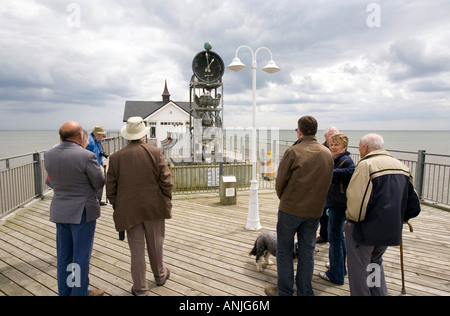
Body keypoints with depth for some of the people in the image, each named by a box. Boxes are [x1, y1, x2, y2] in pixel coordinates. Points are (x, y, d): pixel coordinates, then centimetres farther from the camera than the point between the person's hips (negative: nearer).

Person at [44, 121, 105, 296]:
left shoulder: (49, 154, -3)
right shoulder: (86, 156, -21)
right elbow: (99, 184, -11)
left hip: (59, 211, 6)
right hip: (82, 211, -6)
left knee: (63, 254, 19)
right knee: (81, 255, 8)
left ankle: (64, 291, 34)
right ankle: (80, 292, 23)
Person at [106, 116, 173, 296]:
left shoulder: (116, 157, -6)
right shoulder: (155, 153, -11)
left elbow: (110, 190, -2)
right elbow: (167, 182, -11)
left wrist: (118, 208, 11)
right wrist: (166, 203, 3)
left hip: (129, 211, 1)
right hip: (154, 209, 0)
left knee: (136, 249, 11)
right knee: (155, 244, 19)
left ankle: (140, 288, 24)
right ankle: (159, 275, 41)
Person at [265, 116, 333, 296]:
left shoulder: (294, 152, -14)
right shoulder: (327, 154, 3)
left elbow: (280, 182, -8)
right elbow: (326, 183, 7)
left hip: (290, 209, -5)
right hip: (314, 211, 5)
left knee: (284, 251, 10)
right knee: (307, 252, 16)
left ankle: (285, 292, 20)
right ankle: (305, 292, 27)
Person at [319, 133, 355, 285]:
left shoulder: (346, 160, -15)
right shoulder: (333, 160, 15)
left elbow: (351, 172, -36)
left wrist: (331, 172, -32)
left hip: (339, 204, -10)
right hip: (335, 203, 10)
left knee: (334, 237, -3)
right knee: (339, 235, 21)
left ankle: (335, 275, 9)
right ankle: (341, 267, 38)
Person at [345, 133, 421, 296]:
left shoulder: (366, 164, -16)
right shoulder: (401, 166, 9)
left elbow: (356, 197, -25)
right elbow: (413, 204, 11)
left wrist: (352, 218, -9)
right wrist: (399, 219, 19)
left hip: (365, 230, -7)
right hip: (391, 230, 8)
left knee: (359, 270, 8)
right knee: (375, 263, 27)